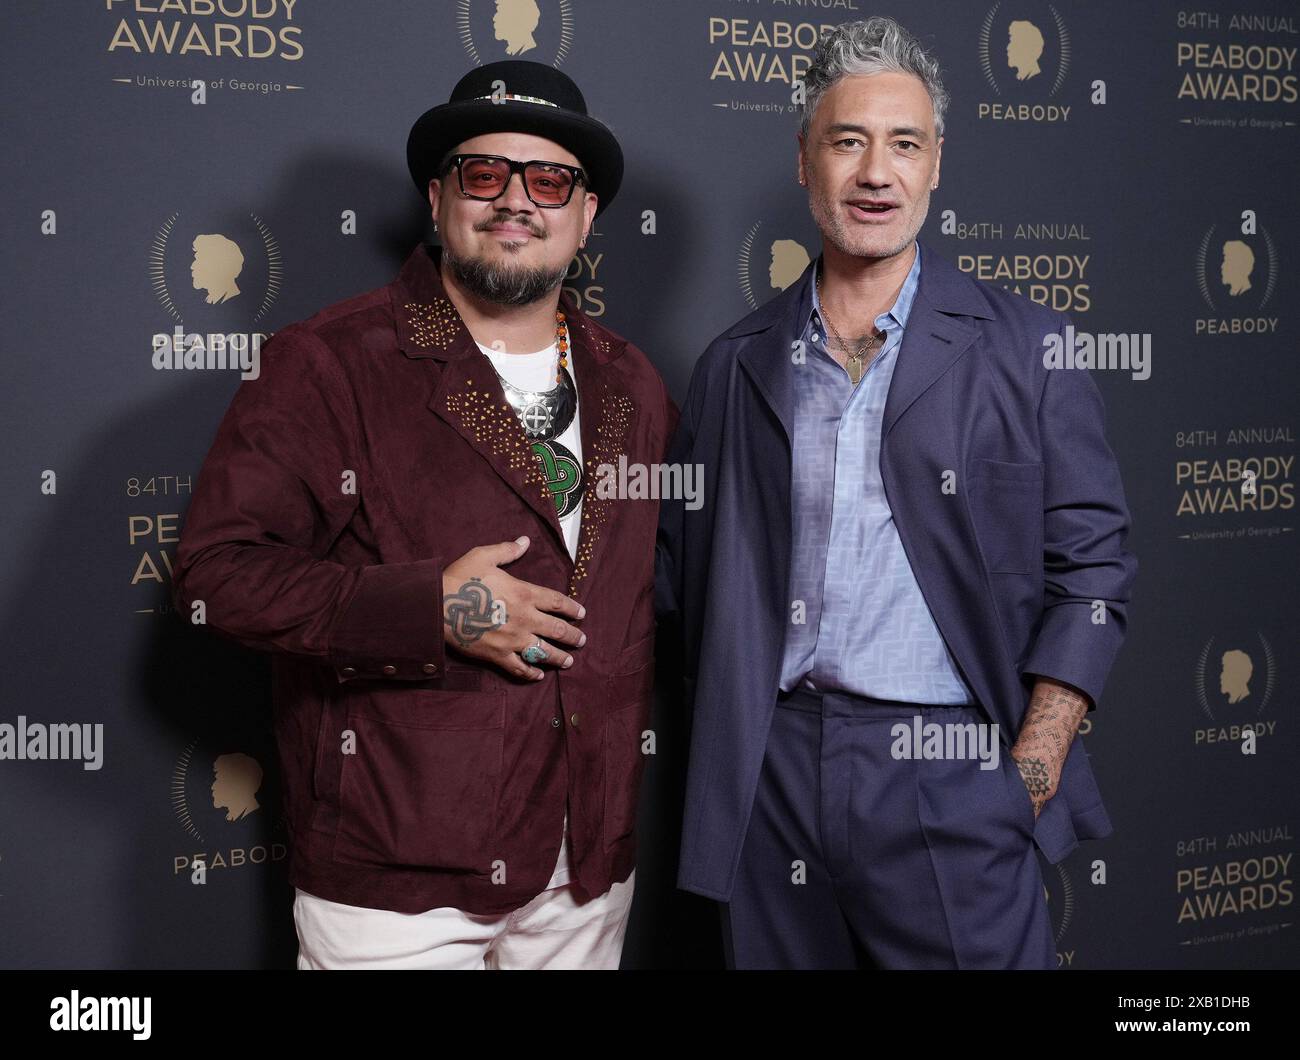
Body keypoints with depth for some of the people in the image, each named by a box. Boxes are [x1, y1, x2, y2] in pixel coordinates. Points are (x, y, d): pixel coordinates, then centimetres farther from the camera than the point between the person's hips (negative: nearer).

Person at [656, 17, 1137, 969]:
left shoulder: (1026, 348, 2)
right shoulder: (736, 365, 9)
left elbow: (1090, 568, 0)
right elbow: (685, 564, 14)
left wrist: (1030, 776, -6)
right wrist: (728, 740, 5)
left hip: (949, 776, -2)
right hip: (772, 779, 2)